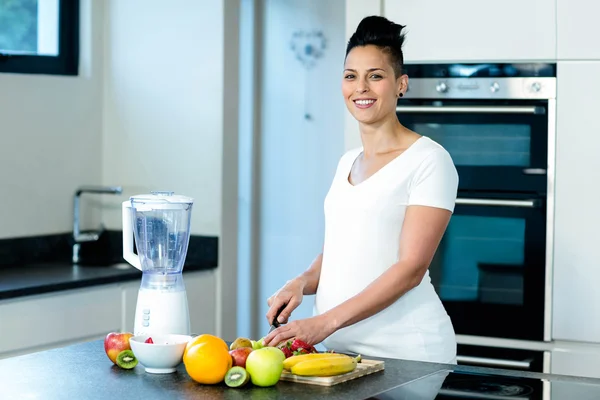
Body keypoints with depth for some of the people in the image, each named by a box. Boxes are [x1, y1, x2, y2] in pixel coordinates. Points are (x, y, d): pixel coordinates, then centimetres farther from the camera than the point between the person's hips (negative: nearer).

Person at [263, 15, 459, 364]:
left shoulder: (429, 161, -9)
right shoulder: (347, 162, 13)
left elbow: (411, 268, -16)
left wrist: (325, 322, -23)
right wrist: (301, 284, -1)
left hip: (406, 353, -6)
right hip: (337, 347, 6)